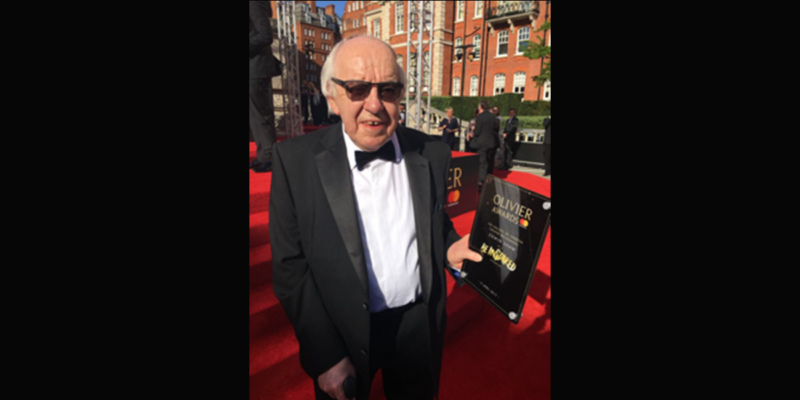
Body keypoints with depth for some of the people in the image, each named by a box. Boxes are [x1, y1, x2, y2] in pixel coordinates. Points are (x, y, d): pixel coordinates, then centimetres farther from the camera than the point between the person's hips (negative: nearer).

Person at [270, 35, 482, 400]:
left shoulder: (433, 154, -6)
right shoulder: (296, 159, -15)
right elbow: (290, 265, -11)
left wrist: (450, 249, -13)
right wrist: (326, 356, -11)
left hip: (419, 326, 3)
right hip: (342, 335, -2)